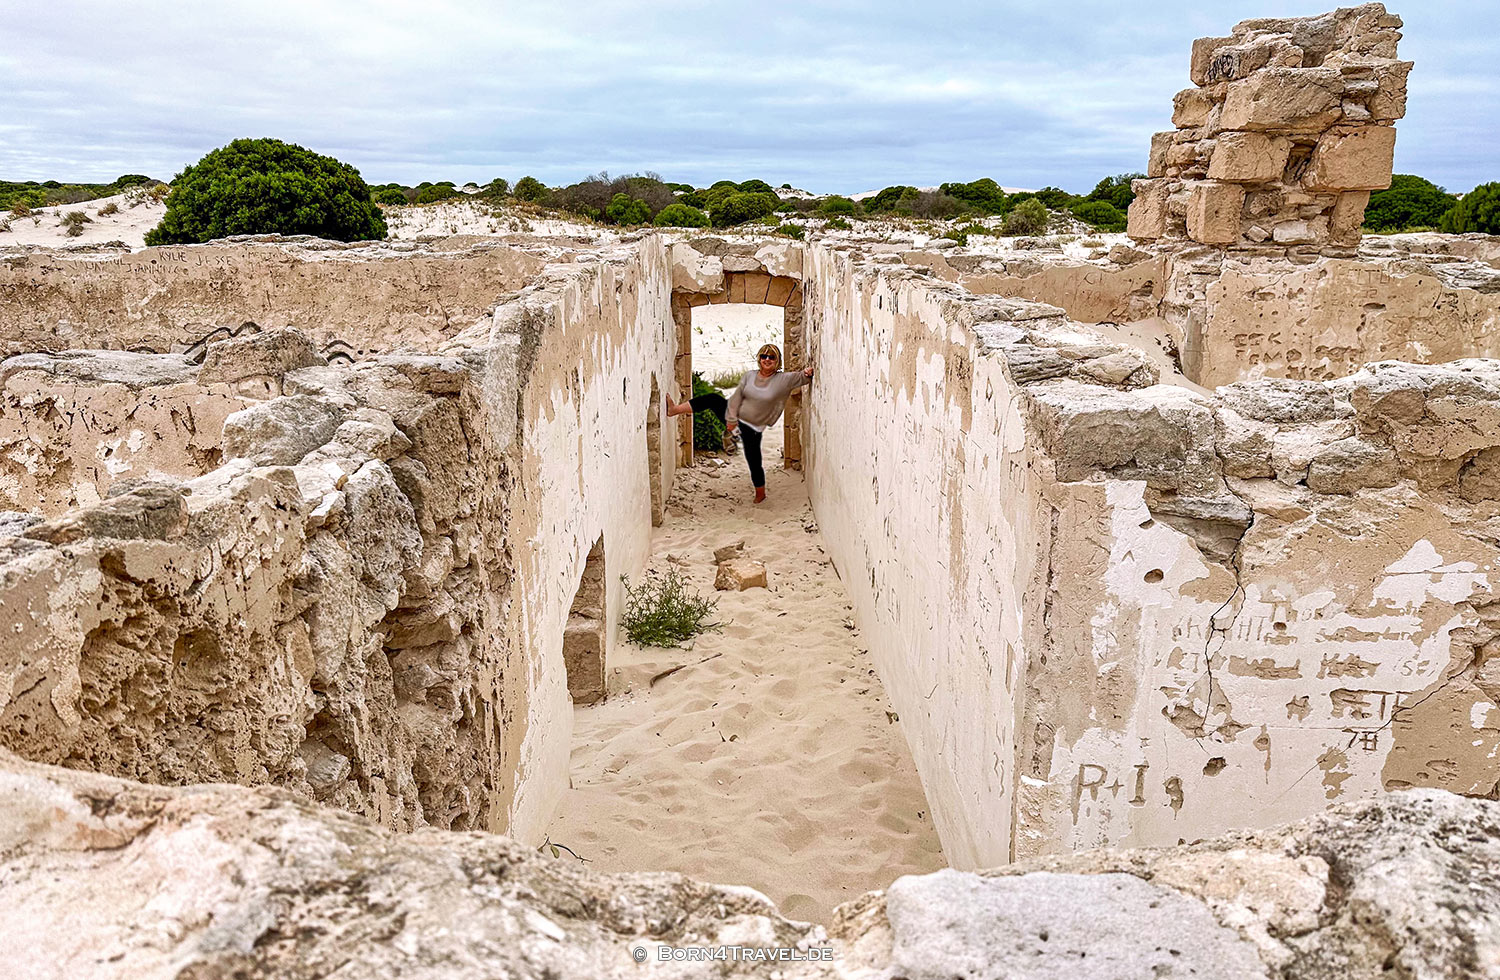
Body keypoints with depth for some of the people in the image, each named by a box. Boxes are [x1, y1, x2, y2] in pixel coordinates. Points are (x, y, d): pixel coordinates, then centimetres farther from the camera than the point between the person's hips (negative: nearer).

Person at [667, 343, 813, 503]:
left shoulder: (783, 379, -8)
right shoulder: (749, 376, 0)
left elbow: (802, 377, -10)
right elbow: (736, 398, -1)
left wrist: (808, 373, -33)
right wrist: (731, 419, -9)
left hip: (752, 429, -3)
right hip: (736, 418, 3)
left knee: (754, 463, 2)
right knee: (712, 399, -10)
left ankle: (760, 493, 25)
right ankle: (674, 409, -6)